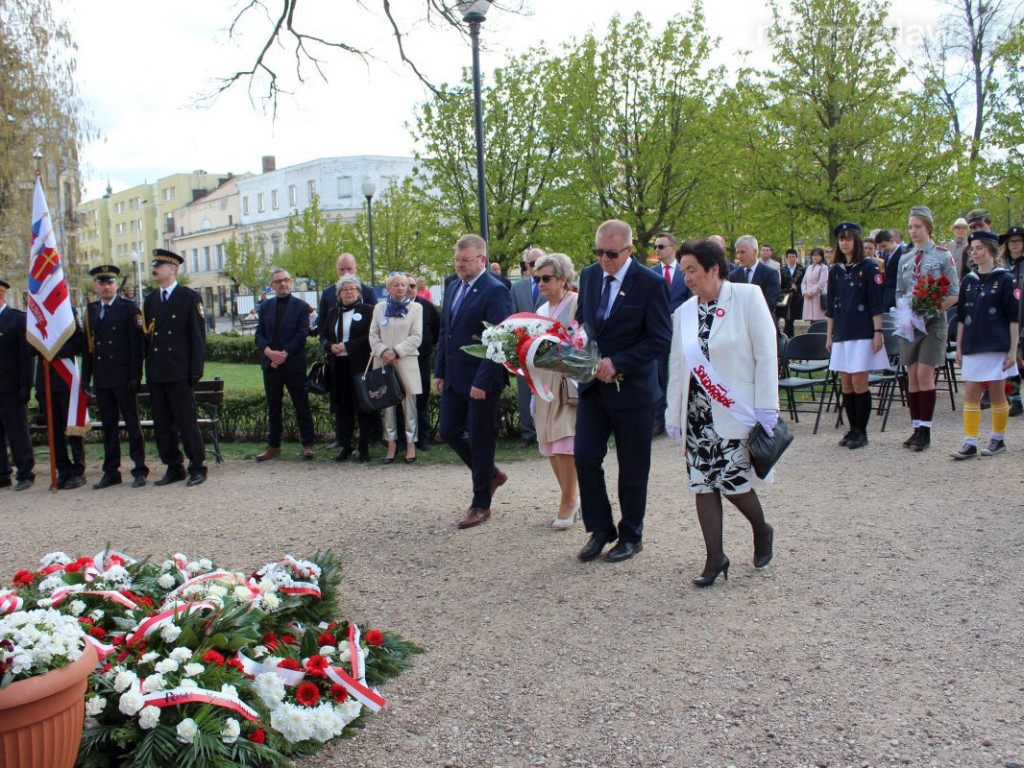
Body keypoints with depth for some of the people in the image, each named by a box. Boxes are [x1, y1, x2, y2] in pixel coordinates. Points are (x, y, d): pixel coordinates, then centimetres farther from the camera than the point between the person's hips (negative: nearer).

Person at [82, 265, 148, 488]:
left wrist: (135, 376, -13)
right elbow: (88, 346, 13)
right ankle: (111, 472, 15)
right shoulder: (91, 310, 13)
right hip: (101, 379, 5)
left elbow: (136, 344, -7)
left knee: (132, 424, 0)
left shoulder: (129, 309, -2)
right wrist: (86, 377, 9)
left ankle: (139, 470, 5)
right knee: (108, 426, 9)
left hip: (123, 378, -5)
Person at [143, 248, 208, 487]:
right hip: (156, 375, 6)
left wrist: (196, 369, -10)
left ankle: (197, 468, 4)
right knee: (162, 425, 7)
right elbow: (146, 335, 16)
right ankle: (174, 468, 16)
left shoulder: (190, 298, -1)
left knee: (187, 422, -4)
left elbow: (198, 335, -4)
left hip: (179, 374, -6)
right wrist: (147, 369, 8)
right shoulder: (149, 301, 16)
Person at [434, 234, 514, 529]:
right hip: (454, 379, 8)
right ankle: (491, 474, 34)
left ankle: (481, 505, 17)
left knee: (480, 441, 3)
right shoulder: (453, 287, 10)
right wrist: (440, 372, 12)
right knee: (449, 432, 12)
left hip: (481, 382, -8)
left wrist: (482, 382, -22)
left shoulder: (495, 291, -15)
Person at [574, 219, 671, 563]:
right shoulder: (589, 275, 5)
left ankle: (630, 536, 24)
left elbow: (661, 340, -14)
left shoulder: (651, 283, -12)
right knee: (585, 457, -1)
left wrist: (617, 363, -21)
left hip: (632, 389, -5)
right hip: (593, 385, 5)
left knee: (632, 468, 7)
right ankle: (600, 529, 17)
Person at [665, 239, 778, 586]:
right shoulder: (683, 313, 10)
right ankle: (715, 557, 12)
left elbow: (766, 354, -7)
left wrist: (766, 409, -11)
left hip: (736, 410, -5)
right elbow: (677, 367, 13)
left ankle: (762, 530, 23)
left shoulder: (747, 297, -4)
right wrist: (673, 415, 11)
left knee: (732, 480, -7)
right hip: (697, 412, 5)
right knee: (702, 483, 2)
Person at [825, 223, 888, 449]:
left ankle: (861, 432, 2)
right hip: (841, 334, 5)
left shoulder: (869, 267, -3)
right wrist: (829, 334, 13)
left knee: (859, 381, -7)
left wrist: (878, 332, -10)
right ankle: (852, 429, 15)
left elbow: (876, 303, -6)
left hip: (863, 334, -5)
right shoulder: (835, 270, 11)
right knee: (845, 383, 5)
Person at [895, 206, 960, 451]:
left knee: (924, 374, -10)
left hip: (933, 323, -4)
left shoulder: (942, 255, -2)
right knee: (912, 376, 5)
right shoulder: (905, 258, 11)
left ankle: (925, 430, -5)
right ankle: (917, 428, 12)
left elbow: (954, 294, -4)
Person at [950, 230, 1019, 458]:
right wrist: (959, 347, 10)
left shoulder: (1004, 279, -5)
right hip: (972, 348, 4)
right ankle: (969, 444, 2)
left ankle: (998, 439, 19)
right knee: (970, 395, 0)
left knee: (996, 394, 4)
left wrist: (1013, 350, -10)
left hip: (997, 347, -4)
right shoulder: (968, 281, 9)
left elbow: (1014, 317, -6)